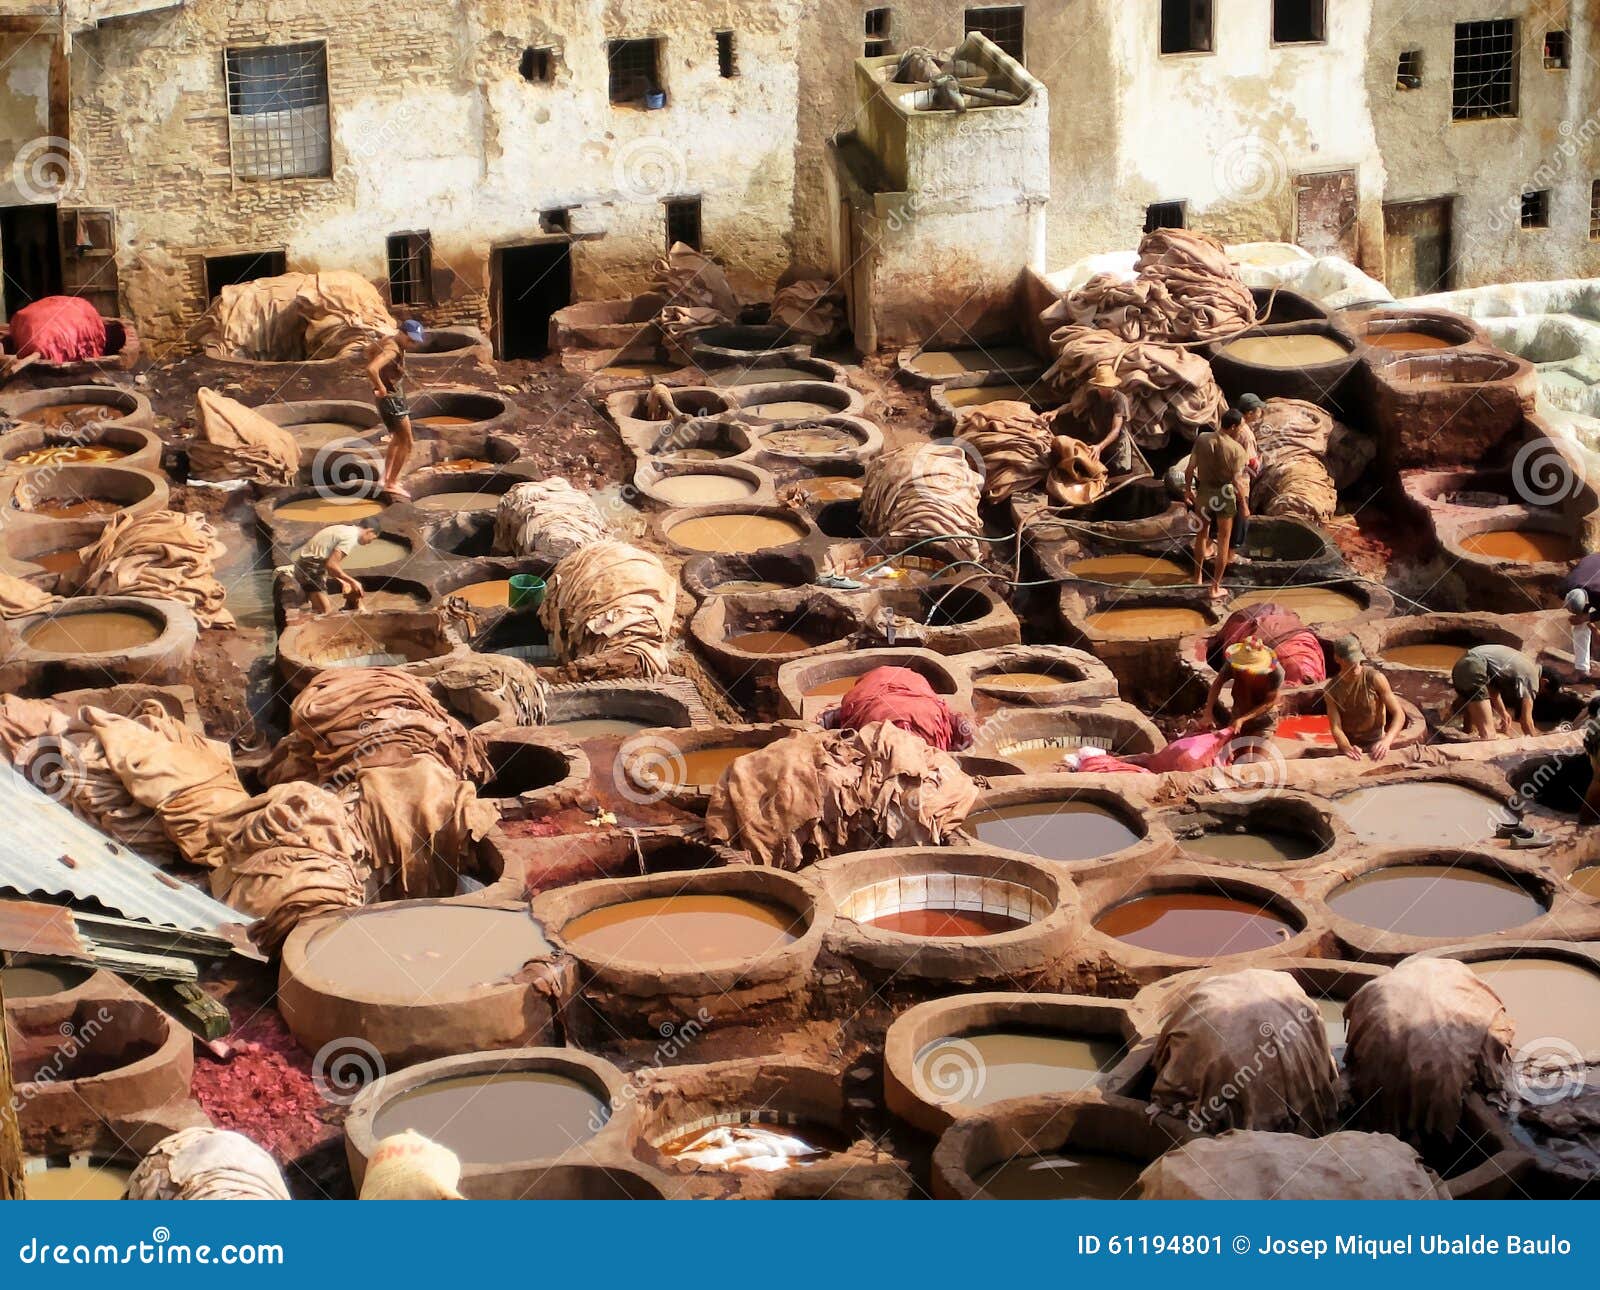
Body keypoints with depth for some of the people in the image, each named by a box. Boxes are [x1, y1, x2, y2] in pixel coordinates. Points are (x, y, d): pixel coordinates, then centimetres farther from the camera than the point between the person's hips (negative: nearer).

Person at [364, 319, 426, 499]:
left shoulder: (390, 341, 4)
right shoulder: (392, 350, -26)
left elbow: (370, 349, 24)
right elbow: (371, 369, -42)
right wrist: (381, 388, -25)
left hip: (396, 397, 10)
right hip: (391, 398, -10)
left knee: (397, 439, 25)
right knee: (406, 443, -4)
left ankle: (387, 477, 34)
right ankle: (392, 483, 0)